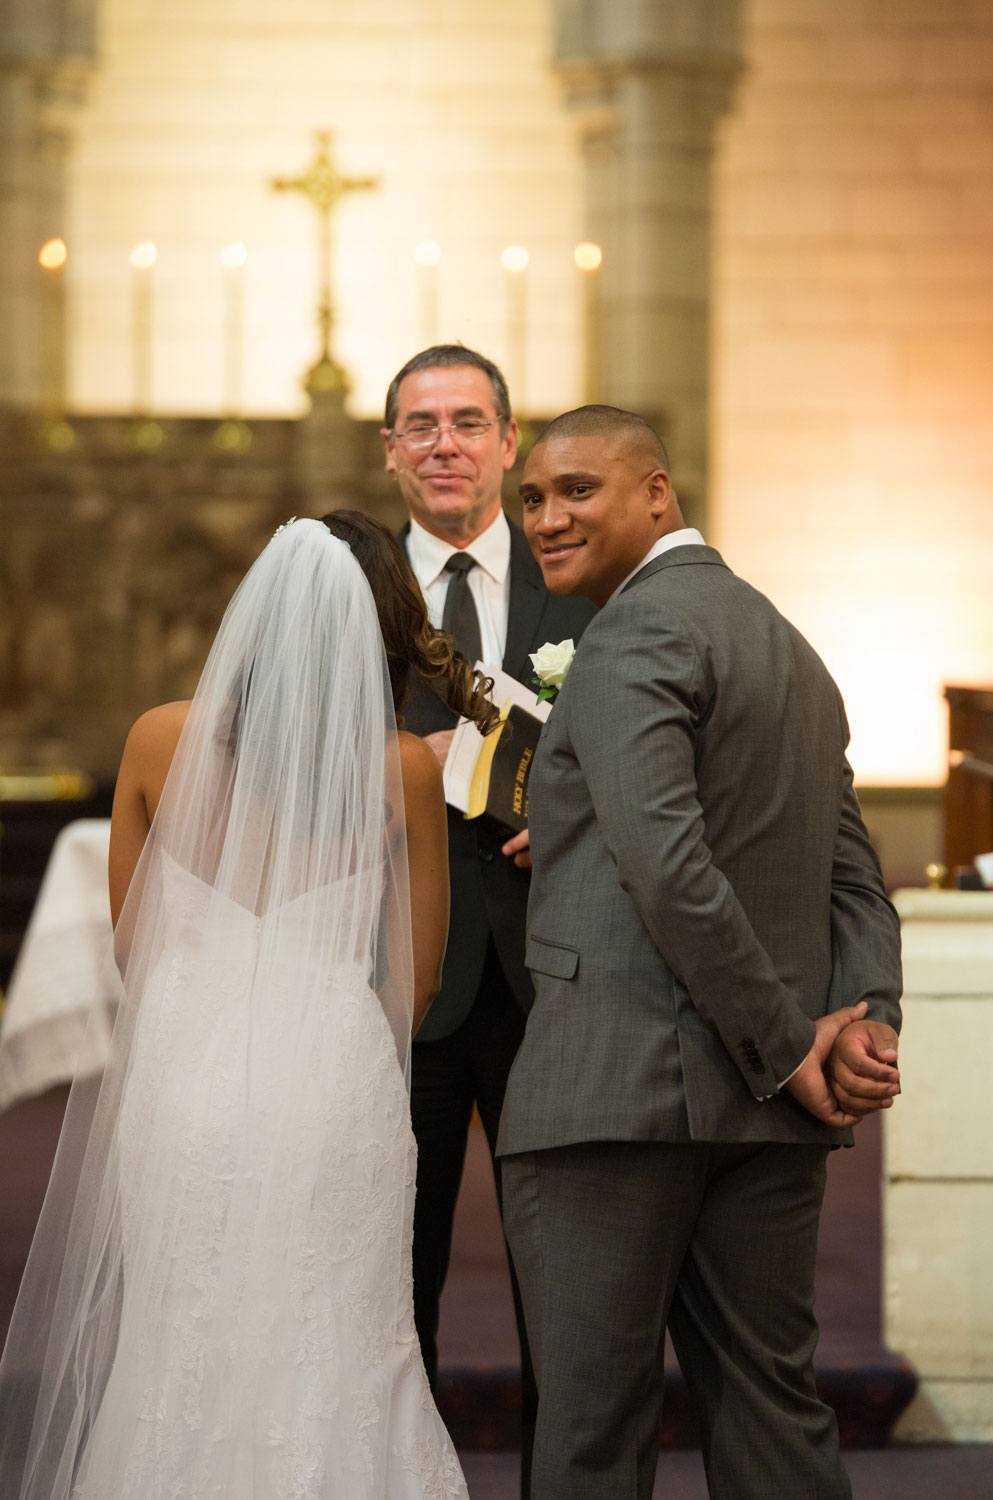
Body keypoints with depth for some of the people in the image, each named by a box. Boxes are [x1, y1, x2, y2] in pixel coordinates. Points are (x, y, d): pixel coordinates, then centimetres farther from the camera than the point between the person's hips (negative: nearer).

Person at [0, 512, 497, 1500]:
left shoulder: (159, 741, 0)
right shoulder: (402, 768, -5)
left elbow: (131, 946, 10)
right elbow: (417, 975, 4)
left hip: (177, 1080, 2)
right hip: (333, 1085, -2)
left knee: (172, 1356, 13)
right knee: (332, 1367, 7)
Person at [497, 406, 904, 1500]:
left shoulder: (634, 632, -8)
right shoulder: (789, 647, 22)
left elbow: (667, 866, -20)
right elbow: (855, 877, 16)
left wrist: (787, 1048, -13)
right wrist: (867, 1023, 1)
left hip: (621, 1085, -9)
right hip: (767, 1117, 9)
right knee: (771, 1402, 12)